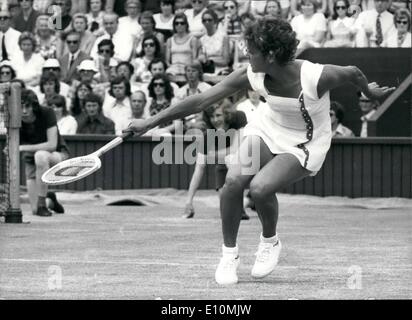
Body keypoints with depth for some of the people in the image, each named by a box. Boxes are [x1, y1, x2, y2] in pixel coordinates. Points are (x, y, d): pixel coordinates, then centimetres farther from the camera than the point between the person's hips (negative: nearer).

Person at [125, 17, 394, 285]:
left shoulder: (316, 77, -32)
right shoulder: (251, 76, -20)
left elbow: (352, 73, -10)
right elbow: (201, 101, -16)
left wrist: (369, 91, 12)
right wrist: (150, 122, -15)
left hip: (306, 144, -4)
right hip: (269, 129, 4)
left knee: (260, 187, -27)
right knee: (234, 180, -21)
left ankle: (270, 242, 5)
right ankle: (229, 253, 1)